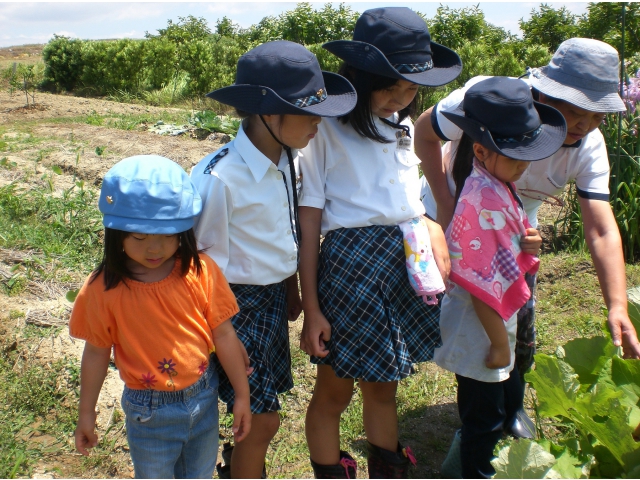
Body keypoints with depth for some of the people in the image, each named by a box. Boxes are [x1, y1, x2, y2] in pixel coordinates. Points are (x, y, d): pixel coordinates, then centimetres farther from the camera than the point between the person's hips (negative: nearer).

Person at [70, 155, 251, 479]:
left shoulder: (201, 272, -15)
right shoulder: (103, 289, -17)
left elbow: (224, 334, -7)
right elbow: (96, 352, -5)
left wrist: (242, 396, -1)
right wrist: (86, 414, 4)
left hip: (204, 397, 2)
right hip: (150, 412, -2)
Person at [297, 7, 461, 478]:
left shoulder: (405, 128, 9)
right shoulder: (328, 131, -10)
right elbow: (308, 228, -9)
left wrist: (434, 231, -3)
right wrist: (312, 310, -10)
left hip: (406, 262, 6)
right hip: (351, 264, -6)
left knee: (384, 386, 21)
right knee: (335, 392, 11)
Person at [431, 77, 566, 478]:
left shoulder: (496, 186, 2)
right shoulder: (485, 199, -28)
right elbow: (481, 282, -26)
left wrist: (528, 243, -8)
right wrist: (500, 342, -18)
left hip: (497, 322, 10)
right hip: (478, 330, -10)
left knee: (510, 401, 25)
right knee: (485, 418, 7)